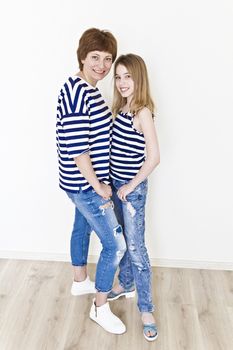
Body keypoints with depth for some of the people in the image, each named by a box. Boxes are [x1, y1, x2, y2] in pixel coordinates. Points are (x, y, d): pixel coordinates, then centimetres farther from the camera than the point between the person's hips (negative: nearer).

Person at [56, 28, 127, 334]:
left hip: (82, 182, 10)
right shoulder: (77, 91, -25)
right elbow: (76, 148, -28)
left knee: (82, 227, 25)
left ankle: (80, 281, 48)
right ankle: (100, 308, 18)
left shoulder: (87, 90, 7)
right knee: (116, 245, -1)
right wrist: (99, 186, -19)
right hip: (86, 184, -10)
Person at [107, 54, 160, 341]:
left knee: (135, 248, -1)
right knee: (121, 239, 20)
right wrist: (115, 184, 7)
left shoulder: (142, 112, -18)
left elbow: (153, 157, -21)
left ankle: (146, 309, 13)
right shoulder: (120, 107, 6)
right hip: (115, 183, 8)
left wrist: (130, 186, -15)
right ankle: (126, 284, 41)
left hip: (133, 187, -7)